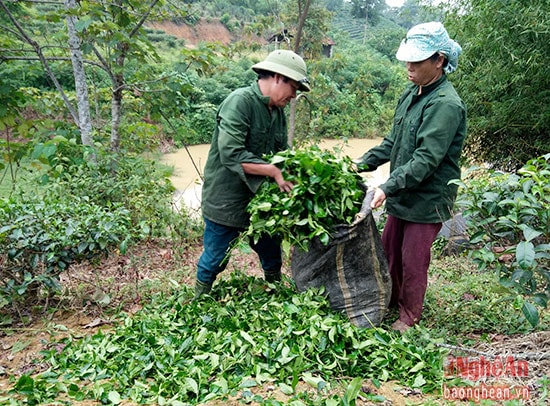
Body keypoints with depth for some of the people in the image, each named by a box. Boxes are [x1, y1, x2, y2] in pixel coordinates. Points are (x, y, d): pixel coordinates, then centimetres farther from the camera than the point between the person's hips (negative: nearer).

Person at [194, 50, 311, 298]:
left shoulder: (278, 111, 6)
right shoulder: (240, 101, -19)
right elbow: (230, 154, -29)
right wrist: (274, 172, -28)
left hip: (261, 201, 8)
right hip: (227, 201, -7)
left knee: (272, 258, 20)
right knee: (214, 261, 9)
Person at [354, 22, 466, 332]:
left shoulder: (446, 105, -20)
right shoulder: (412, 94, 7)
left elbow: (426, 158, -27)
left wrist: (388, 187, -32)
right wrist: (362, 164, 5)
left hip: (427, 200, -8)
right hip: (402, 195, 8)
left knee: (413, 261, 6)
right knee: (389, 251, 19)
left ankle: (409, 317, 27)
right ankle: (391, 301, 41)